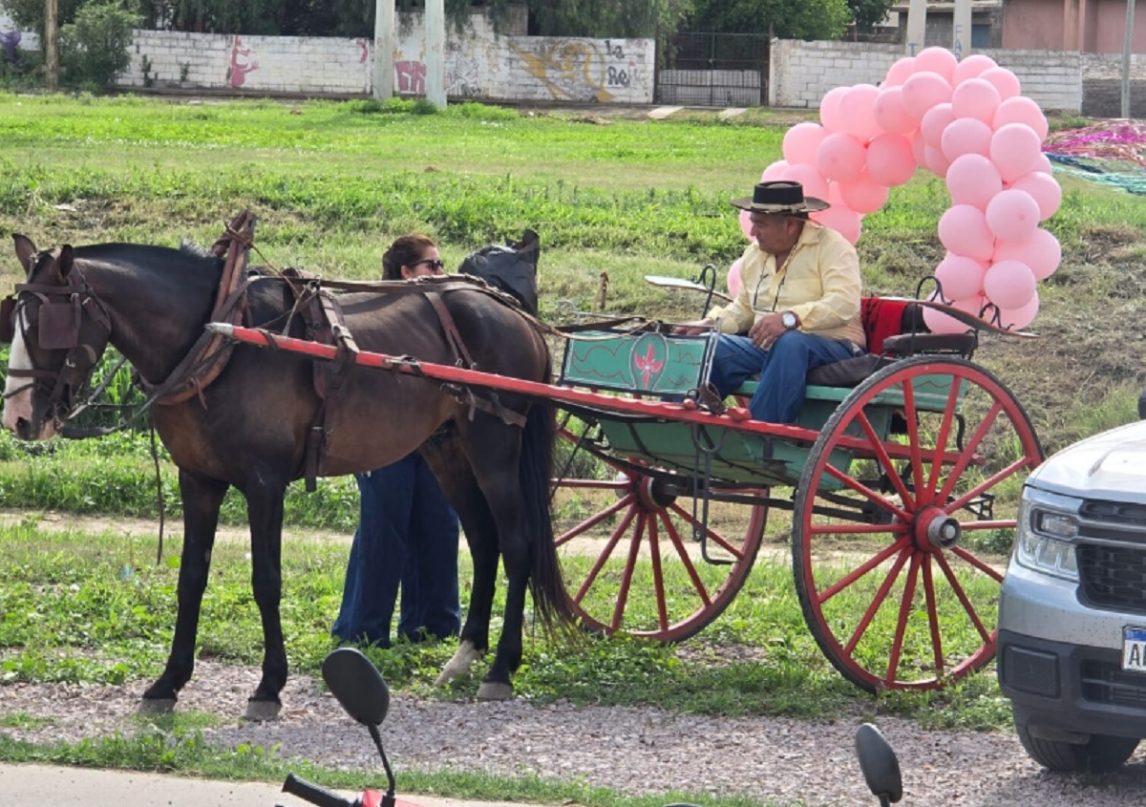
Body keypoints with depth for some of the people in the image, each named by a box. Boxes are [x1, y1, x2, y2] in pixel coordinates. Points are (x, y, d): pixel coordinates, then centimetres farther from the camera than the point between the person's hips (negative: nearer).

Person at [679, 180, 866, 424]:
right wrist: (712, 323, 2)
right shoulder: (755, 253, 15)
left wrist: (790, 318, -35)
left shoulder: (832, 246, -7)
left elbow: (844, 304, -22)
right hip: (767, 346, 6)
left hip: (830, 345, -6)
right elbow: (744, 308, 24)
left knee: (790, 344, -39)